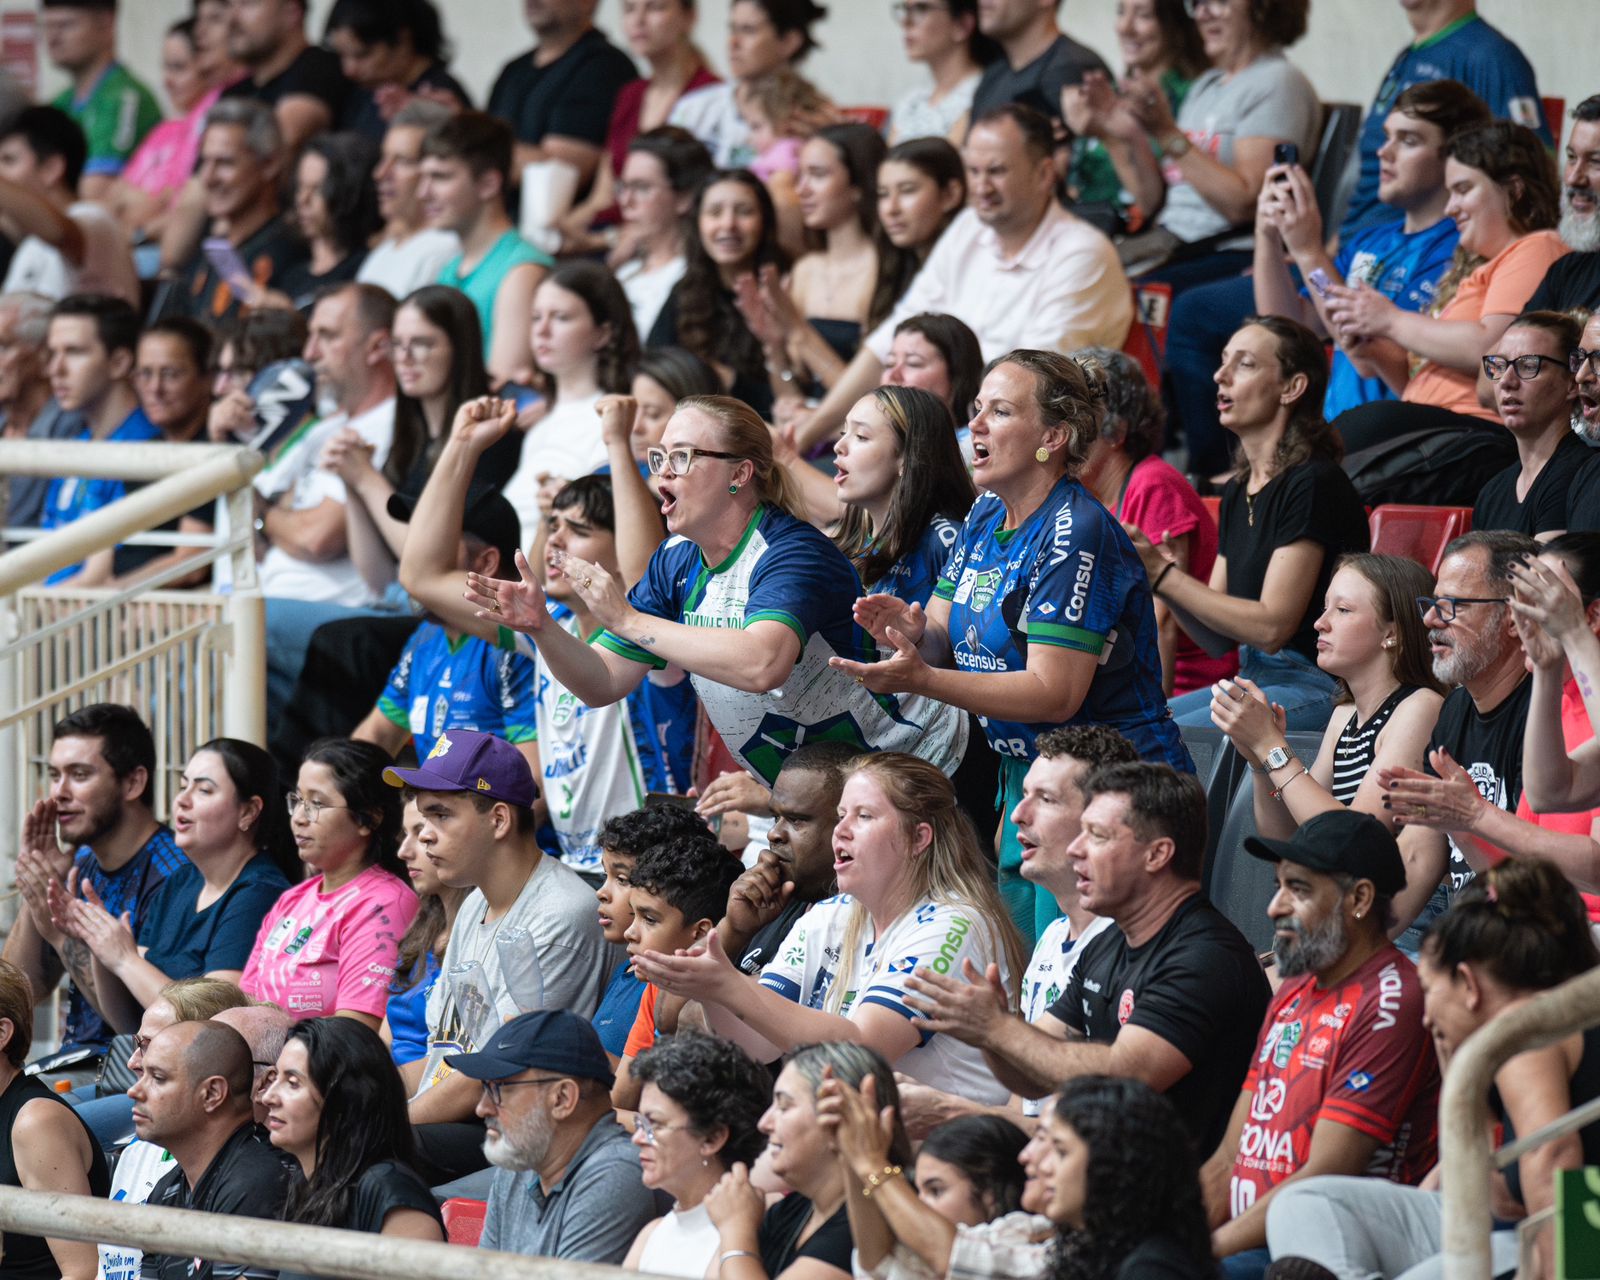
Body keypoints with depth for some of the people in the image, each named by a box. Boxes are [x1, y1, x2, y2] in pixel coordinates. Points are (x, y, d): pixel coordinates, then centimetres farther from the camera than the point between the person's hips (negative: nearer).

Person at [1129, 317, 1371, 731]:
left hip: (1315, 686, -9)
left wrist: (1163, 574, -15)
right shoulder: (1238, 491, 15)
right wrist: (1151, 569, -4)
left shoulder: (1313, 484, -12)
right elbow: (1217, 640, 13)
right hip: (1251, 679, 9)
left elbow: (1271, 627, -17)